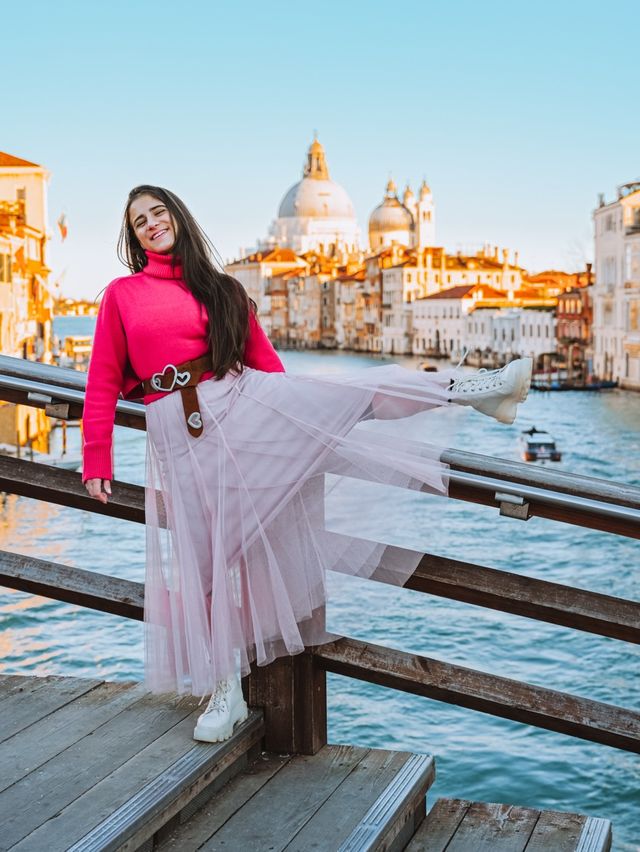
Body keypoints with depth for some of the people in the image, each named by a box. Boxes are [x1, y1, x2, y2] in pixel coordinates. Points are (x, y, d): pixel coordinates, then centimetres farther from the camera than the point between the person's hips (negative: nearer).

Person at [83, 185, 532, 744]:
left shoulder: (220, 290, 12)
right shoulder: (122, 295, 5)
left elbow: (264, 358, 13)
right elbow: (104, 383, 4)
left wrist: (292, 422, 14)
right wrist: (96, 462, -1)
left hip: (243, 402, 2)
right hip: (178, 433, -1)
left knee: (352, 395, -17)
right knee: (203, 554, 0)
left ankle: (473, 390, -17)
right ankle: (226, 691, 8)